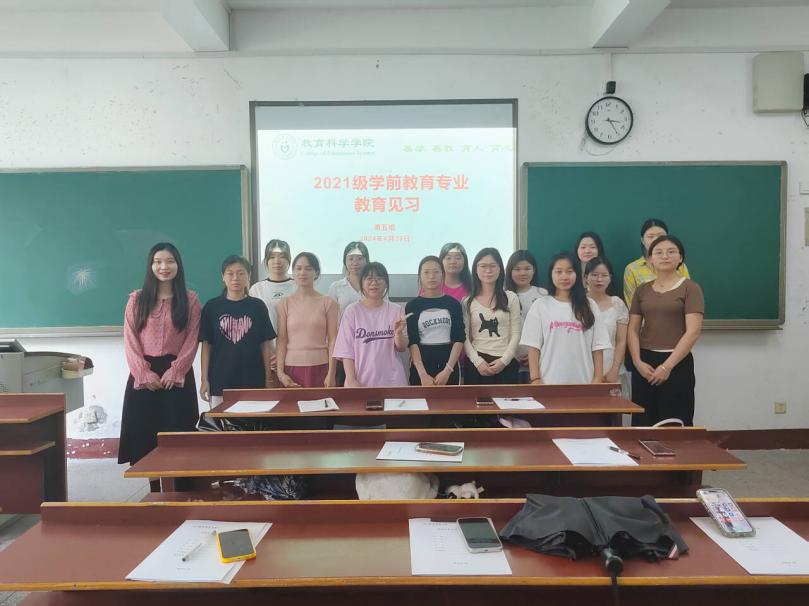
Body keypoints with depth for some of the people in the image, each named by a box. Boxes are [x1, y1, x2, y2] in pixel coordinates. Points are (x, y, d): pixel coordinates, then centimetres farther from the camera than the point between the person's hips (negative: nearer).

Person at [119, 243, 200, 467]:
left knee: (177, 433, -1)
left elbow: (192, 340, -2)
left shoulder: (190, 299, 4)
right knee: (145, 433, 1)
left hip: (177, 374, -1)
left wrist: (174, 371, -12)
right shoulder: (136, 299, 6)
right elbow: (130, 340, 0)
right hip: (144, 374, 1)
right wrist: (144, 373, -10)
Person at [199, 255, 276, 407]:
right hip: (220, 380, 0)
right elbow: (206, 345, 5)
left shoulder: (258, 306, 3)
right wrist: (204, 379, 1)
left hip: (253, 379, 0)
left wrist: (268, 378, 2)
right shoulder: (212, 307, 3)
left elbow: (265, 344, 5)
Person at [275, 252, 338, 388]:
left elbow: (332, 340, 0)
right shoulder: (285, 304, 5)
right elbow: (282, 340, 3)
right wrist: (280, 372, -4)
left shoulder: (328, 303, 2)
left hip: (320, 367, -1)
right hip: (292, 368, 1)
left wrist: (331, 373, -6)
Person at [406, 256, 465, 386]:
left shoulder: (453, 304, 4)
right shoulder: (412, 306, 1)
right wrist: (423, 374, -16)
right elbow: (412, 342, -5)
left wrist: (447, 370, -13)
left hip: (449, 365, 1)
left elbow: (459, 339, -1)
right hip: (421, 365, -1)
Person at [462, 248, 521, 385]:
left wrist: (503, 360, -9)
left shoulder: (511, 298, 4)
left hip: (505, 364, 0)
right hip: (476, 363, 0)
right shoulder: (468, 301, 4)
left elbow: (516, 334, 2)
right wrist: (477, 361, -11)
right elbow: (464, 337, 1)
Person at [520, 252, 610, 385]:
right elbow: (533, 345, -1)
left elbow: (597, 345, 6)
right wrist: (535, 379, -8)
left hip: (583, 381, 2)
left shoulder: (589, 306, 8)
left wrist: (598, 378, -1)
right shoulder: (540, 305, 2)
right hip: (549, 381, -1)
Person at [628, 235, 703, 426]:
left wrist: (667, 366, -15)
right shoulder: (642, 290, 11)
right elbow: (633, 330, 8)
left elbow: (693, 332, -10)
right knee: (642, 424, 7)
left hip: (677, 364, -4)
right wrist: (637, 362, -7)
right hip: (644, 364, 4)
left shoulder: (690, 288, -2)